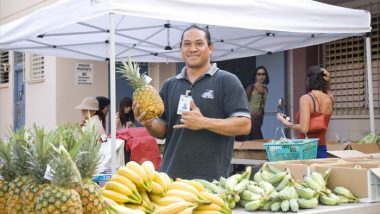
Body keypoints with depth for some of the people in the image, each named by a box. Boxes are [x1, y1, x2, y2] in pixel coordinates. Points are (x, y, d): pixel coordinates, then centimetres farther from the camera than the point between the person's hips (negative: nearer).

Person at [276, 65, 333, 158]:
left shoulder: (306, 98, -11)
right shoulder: (330, 99, 6)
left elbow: (304, 129, -17)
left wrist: (285, 122, -4)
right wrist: (328, 81, 19)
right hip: (322, 149, 6)